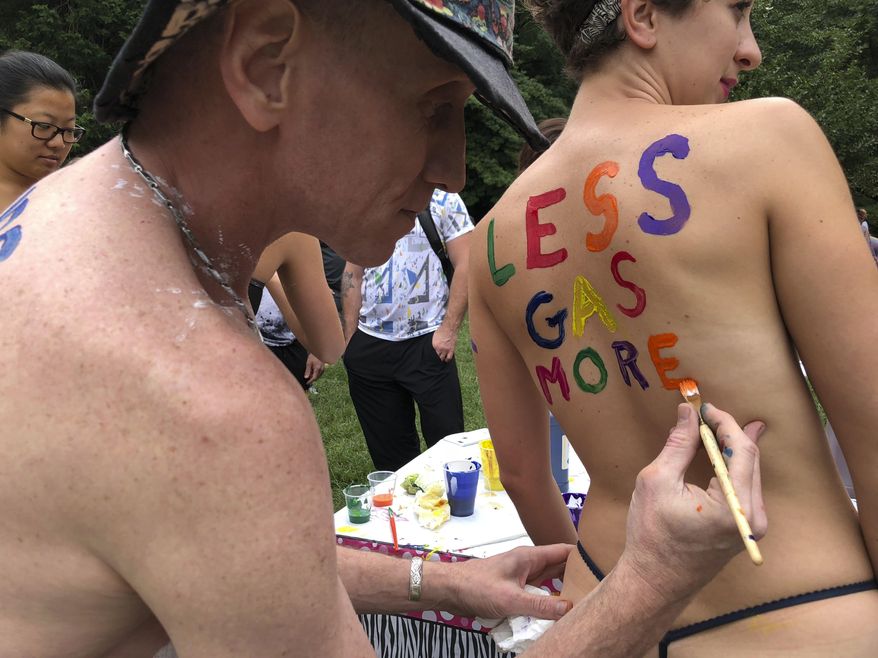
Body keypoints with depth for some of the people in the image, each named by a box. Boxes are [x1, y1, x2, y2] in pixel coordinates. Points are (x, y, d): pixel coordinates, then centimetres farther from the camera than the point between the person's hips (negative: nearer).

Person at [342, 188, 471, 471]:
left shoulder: (443, 200, 0)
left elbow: (465, 266, -6)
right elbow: (353, 274, 14)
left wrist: (449, 329, -13)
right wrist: (349, 340, 9)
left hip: (428, 342, -4)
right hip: (369, 344, 4)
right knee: (388, 451, 12)